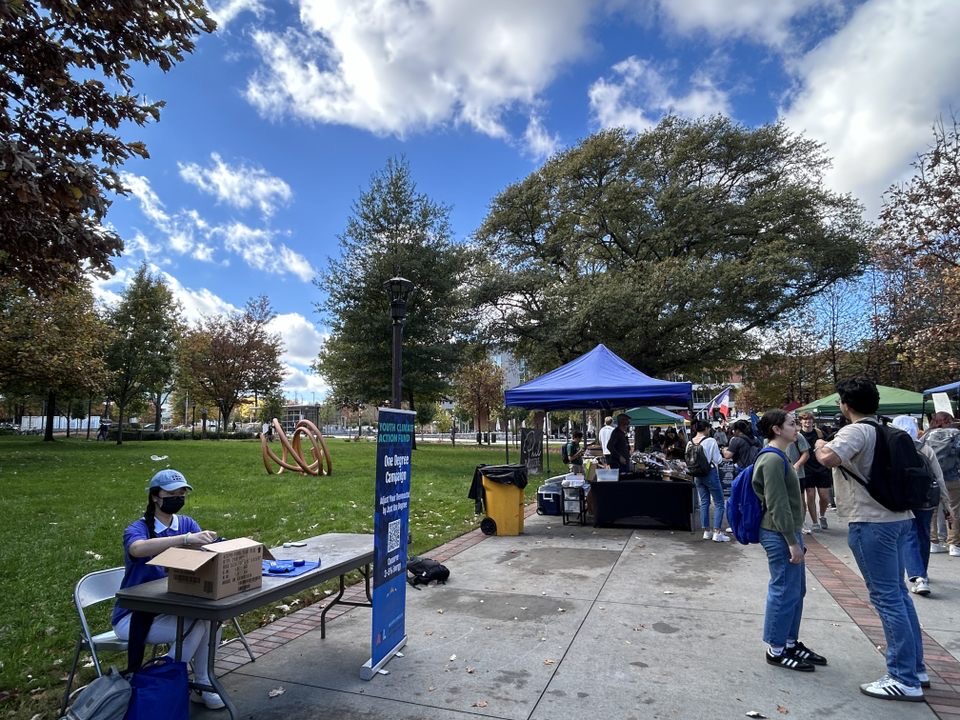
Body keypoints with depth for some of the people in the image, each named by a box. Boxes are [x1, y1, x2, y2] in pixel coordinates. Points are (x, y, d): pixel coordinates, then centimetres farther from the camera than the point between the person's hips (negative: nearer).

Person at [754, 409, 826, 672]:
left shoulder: (779, 458, 14)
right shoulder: (772, 460, -18)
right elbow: (777, 505, -21)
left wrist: (796, 537, 21)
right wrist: (792, 541, -19)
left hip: (788, 532, 10)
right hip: (780, 535, -10)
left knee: (796, 590, 17)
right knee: (784, 591, -2)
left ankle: (790, 642, 29)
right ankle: (776, 650, 10)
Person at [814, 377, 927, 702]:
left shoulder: (856, 431, -17)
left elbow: (829, 458, -36)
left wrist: (820, 445, -14)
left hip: (872, 522, -9)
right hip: (899, 517, 9)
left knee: (887, 597, -2)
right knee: (898, 592, 18)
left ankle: (905, 680, 6)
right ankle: (916, 668, 27)